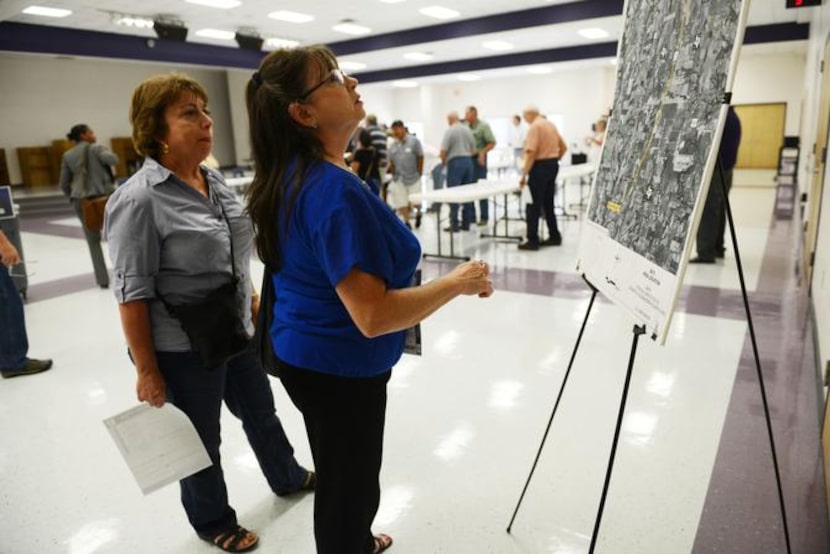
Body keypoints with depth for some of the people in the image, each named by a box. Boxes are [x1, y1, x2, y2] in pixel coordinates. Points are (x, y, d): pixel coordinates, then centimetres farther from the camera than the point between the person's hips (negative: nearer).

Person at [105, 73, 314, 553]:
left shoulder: (216, 181, 2)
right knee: (201, 440, 14)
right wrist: (146, 370, -16)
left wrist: (255, 307, 16)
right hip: (182, 348, -6)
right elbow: (133, 293, -18)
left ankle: (288, 477, 50)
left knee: (261, 412, 24)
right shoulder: (139, 199, -20)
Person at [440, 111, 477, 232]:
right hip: (468, 161, 6)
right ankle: (466, 223, 12)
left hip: (455, 162, -6)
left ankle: (454, 225, -2)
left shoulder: (449, 131, -8)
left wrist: (443, 162, 6)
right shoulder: (468, 130, 10)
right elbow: (473, 150, 12)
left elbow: (443, 151, -12)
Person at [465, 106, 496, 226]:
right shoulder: (465, 126, 8)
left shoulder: (483, 126, -4)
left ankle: (484, 217, 8)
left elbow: (492, 143, -7)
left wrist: (482, 152, -17)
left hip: (478, 159, -4)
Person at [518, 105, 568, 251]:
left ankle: (532, 240, -4)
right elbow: (563, 147, 19)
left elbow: (531, 152, -22)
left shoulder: (534, 127, -12)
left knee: (534, 206, -4)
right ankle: (554, 236, 20)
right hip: (553, 165, 9)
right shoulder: (551, 125, 15)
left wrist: (524, 174, -21)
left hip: (540, 166, -9)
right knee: (548, 203, 15)